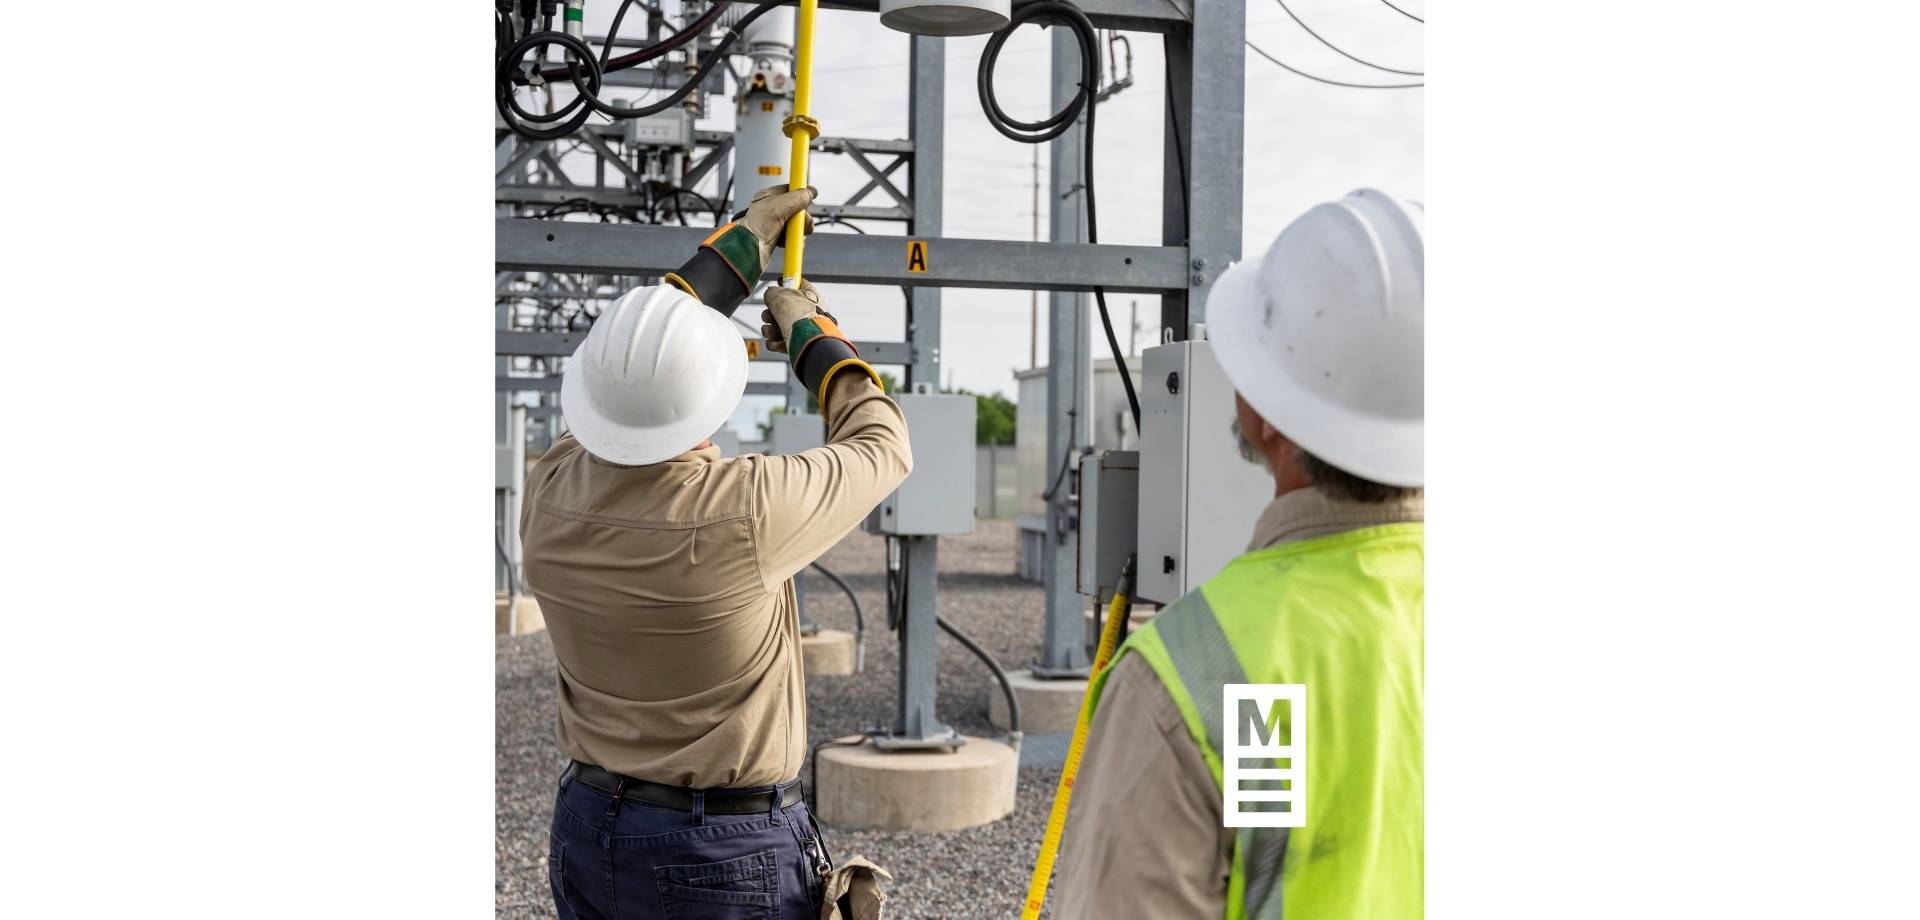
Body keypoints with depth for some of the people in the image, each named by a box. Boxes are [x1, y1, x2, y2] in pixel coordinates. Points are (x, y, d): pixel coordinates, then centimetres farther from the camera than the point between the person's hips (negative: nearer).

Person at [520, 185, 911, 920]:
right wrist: (810, 332, 10)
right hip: (733, 856, -5)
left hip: (589, 833, 5)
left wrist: (743, 242, 17)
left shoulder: (552, 499, -10)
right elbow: (881, 447, -5)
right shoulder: (745, 512, -25)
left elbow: (636, 367, 9)